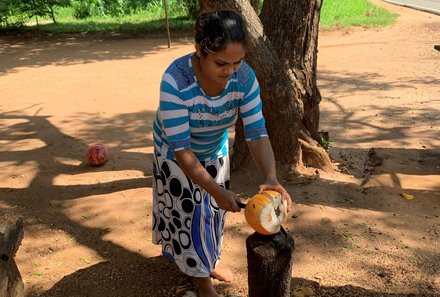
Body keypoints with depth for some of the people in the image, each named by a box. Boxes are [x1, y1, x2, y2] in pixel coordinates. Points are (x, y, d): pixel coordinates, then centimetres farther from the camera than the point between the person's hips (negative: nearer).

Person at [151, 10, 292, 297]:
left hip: (215, 150, 4)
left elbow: (256, 131, -26)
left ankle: (209, 259, 46)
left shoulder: (244, 77, -27)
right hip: (176, 155, -4)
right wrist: (216, 189, -40)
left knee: (215, 209, 19)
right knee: (189, 214, 7)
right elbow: (181, 147, -36)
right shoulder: (176, 80, -38)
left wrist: (271, 177, -42)